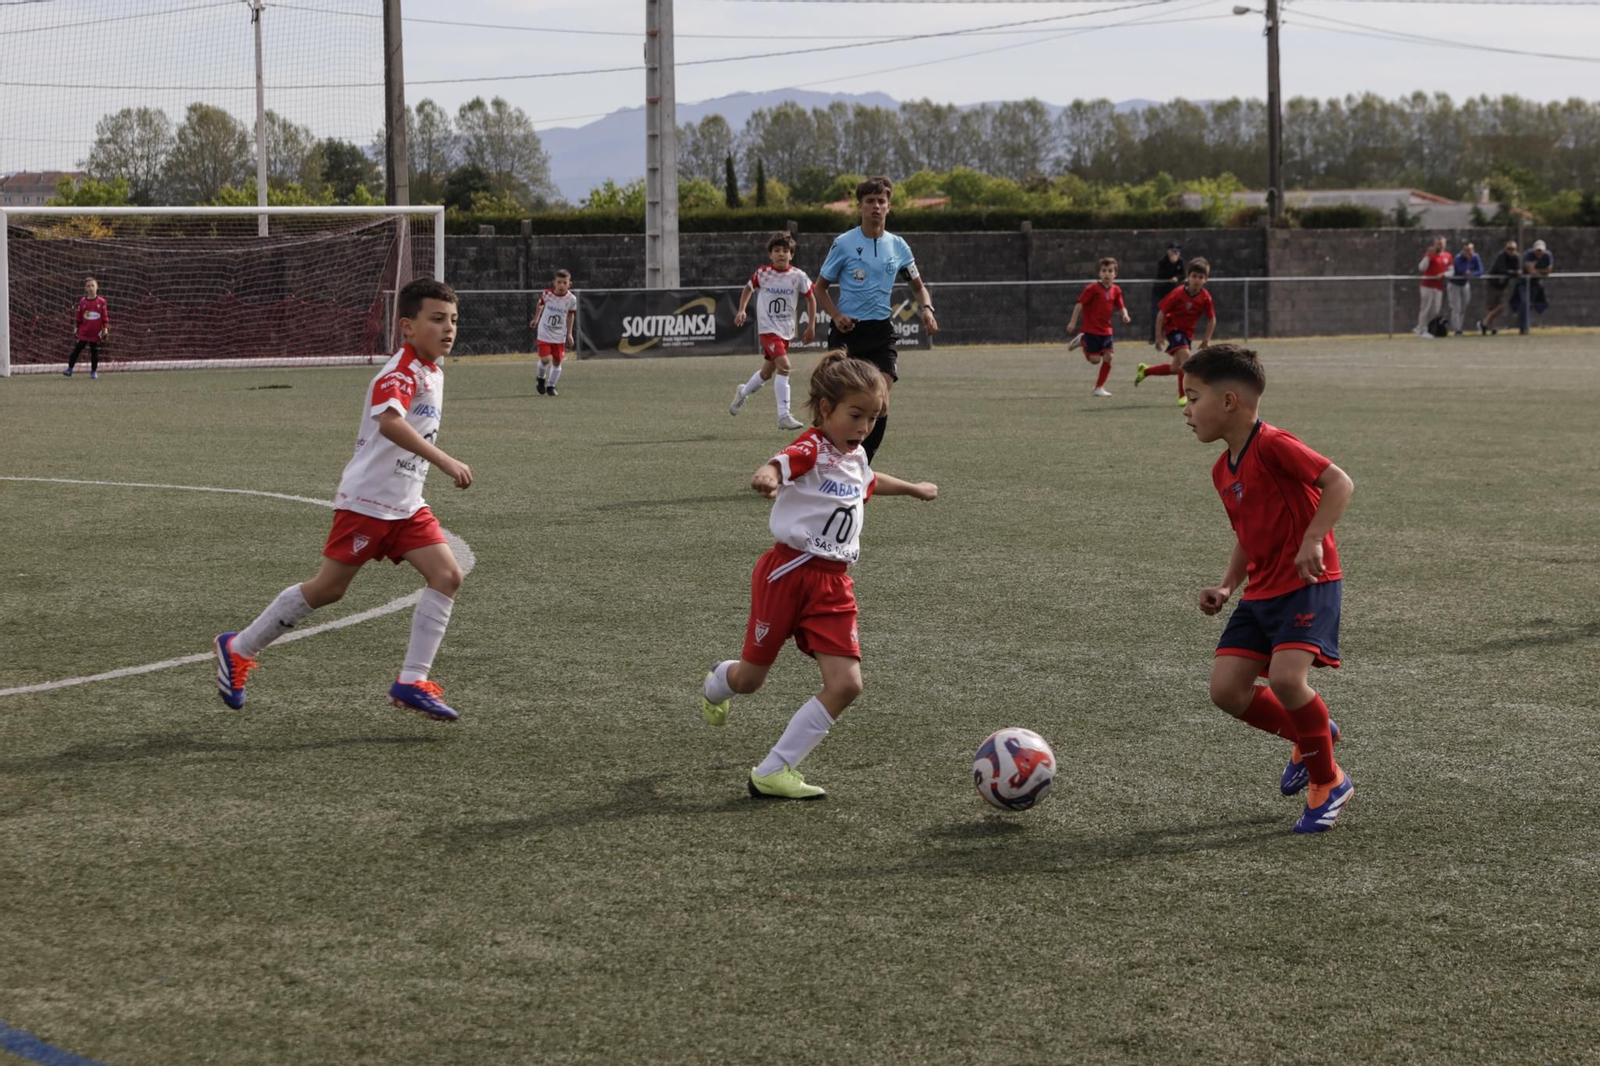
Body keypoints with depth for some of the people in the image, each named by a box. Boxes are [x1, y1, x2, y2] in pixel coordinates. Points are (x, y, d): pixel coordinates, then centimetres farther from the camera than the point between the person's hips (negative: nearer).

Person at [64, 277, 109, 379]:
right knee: (76, 350, 0)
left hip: (96, 333, -1)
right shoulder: (82, 301, 0)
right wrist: (77, 328, 9)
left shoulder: (101, 302, -4)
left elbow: (105, 317, -1)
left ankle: (94, 371, 19)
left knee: (95, 352, 7)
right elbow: (78, 317, 7)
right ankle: (69, 369, 5)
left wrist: (105, 329, -4)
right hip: (83, 332, 1)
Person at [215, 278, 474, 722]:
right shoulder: (401, 372, -18)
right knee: (327, 588, -1)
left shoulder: (432, 372, 11)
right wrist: (445, 462, -44)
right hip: (367, 499, -8)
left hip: (407, 505, 8)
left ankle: (411, 682, -7)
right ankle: (238, 649, 16)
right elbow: (390, 423, -39)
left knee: (447, 574, -8)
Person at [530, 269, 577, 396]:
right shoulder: (546, 294, -13)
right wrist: (536, 319, 21)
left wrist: (569, 333, 6)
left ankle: (551, 386, 22)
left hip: (560, 335, 2)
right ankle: (541, 379, 16)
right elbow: (540, 304, 9)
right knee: (545, 359, -14)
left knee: (557, 361, 6)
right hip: (544, 333, -2)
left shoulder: (571, 299, -11)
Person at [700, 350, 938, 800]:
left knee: (846, 683, -10)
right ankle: (716, 685, 50)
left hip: (834, 582, 7)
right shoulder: (812, 449, -15)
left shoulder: (856, 455, 11)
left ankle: (773, 772, -4)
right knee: (750, 678, 9)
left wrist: (912, 488, 54)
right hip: (788, 572, -7)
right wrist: (767, 476, -63)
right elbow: (780, 464, -39)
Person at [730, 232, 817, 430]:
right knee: (784, 365, -22)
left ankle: (742, 392, 46)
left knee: (767, 372, 16)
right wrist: (742, 310, 1)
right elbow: (748, 289, 13)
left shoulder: (798, 276, -6)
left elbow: (810, 297, 7)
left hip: (786, 330, 4)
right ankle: (784, 416, -20)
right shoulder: (762, 274, -7)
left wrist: (811, 326, 5)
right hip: (768, 327, -4)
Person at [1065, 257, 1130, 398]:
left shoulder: (1116, 290, 4)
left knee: (1108, 357, -4)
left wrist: (1125, 315, -10)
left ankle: (1099, 387, 8)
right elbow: (1080, 304, -12)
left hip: (1106, 330, 5)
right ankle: (1081, 340, 21)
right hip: (1091, 330, -5)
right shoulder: (1092, 288, -13)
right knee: (1095, 359, -7)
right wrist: (1073, 322, -16)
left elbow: (1121, 306, 12)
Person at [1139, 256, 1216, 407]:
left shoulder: (1205, 298, -12)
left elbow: (1211, 319, 2)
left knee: (1175, 368, 12)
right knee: (1185, 356, -26)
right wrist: (1159, 337, -17)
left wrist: (1206, 339, -5)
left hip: (1187, 332, 6)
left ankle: (1145, 371, 36)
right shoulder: (1178, 294, -22)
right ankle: (1183, 396, -17)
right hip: (1172, 328, -6)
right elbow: (1161, 313, -16)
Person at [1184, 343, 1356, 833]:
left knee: (1285, 677, -25)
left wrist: (1312, 541, -31)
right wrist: (1227, 585, 10)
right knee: (1227, 688, -2)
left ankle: (1329, 782, -3)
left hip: (1308, 583, -9)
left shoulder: (1272, 445, -16)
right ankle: (1310, 737, 23)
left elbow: (1339, 482, -22)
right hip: (1262, 591, 9)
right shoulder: (1223, 471, 12)